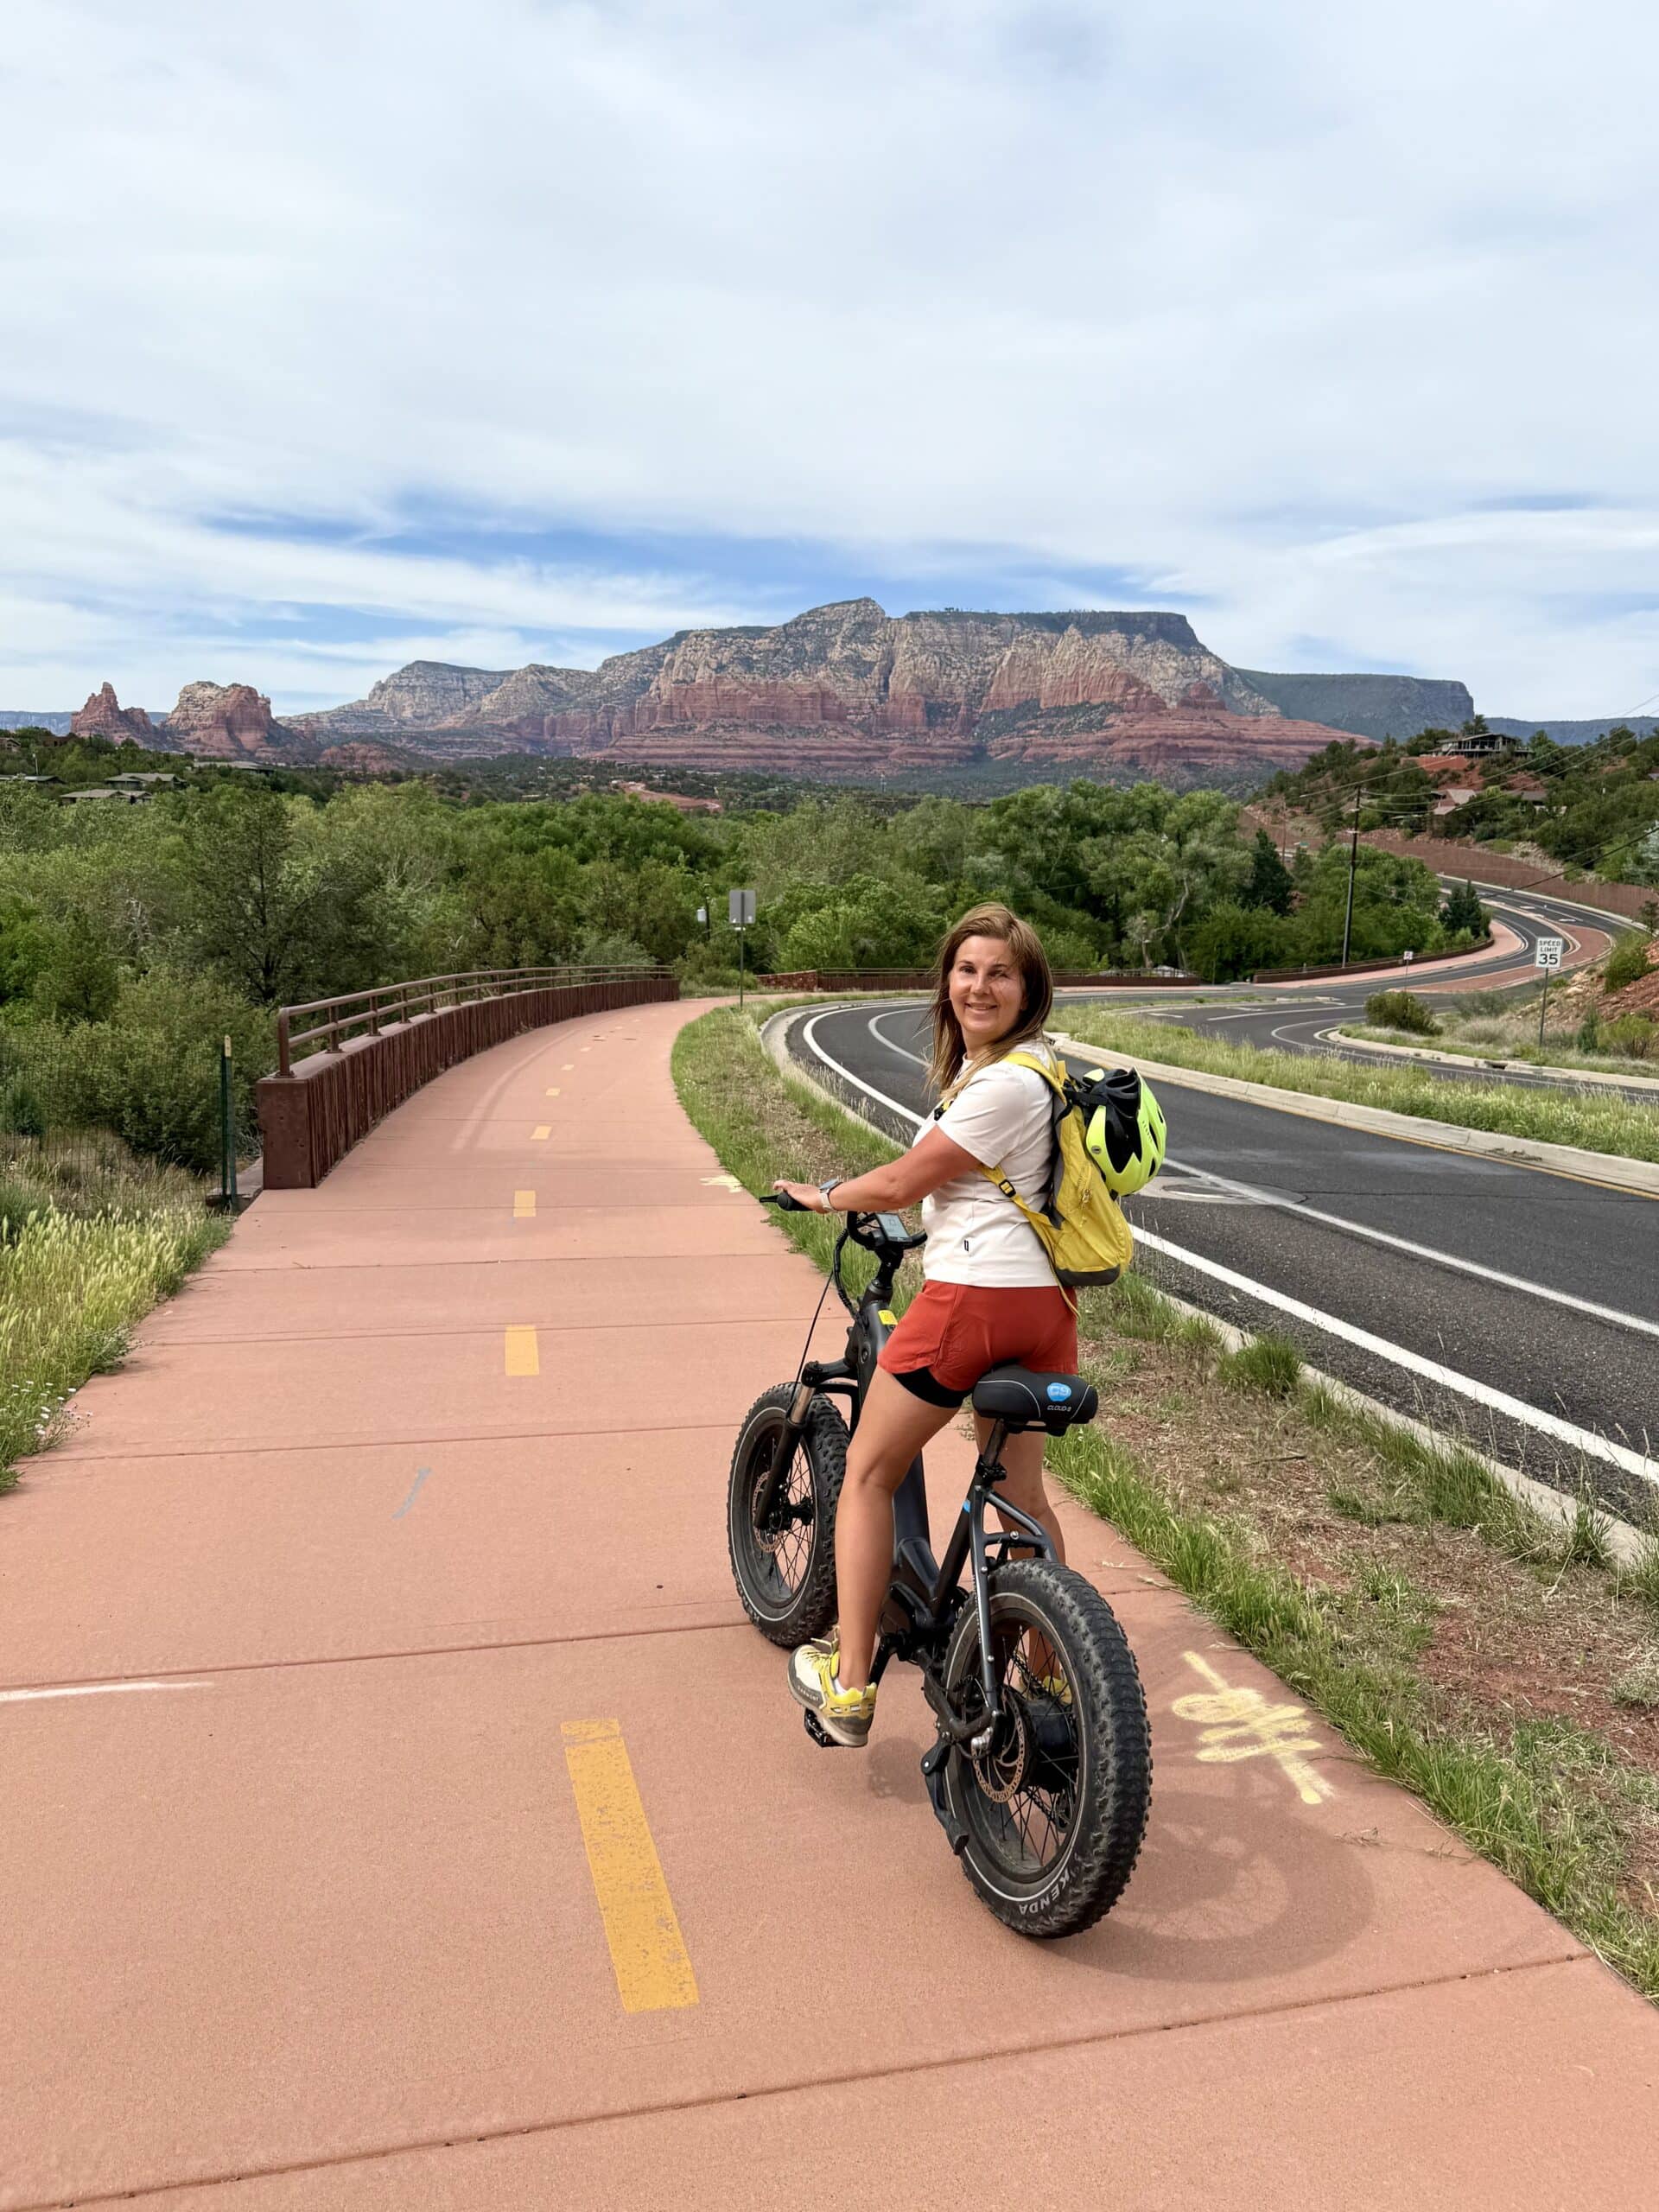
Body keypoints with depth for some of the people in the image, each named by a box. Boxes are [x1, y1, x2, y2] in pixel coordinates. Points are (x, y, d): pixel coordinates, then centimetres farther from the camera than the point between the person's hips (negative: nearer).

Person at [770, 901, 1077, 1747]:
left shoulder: (1003, 1083, -15)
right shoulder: (1032, 1070, 15)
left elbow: (900, 1183, -10)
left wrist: (823, 1195, 6)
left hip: (971, 1296, -9)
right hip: (1044, 1302, 9)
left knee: (868, 1473, 6)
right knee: (1022, 1494, 19)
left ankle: (847, 1682, 10)